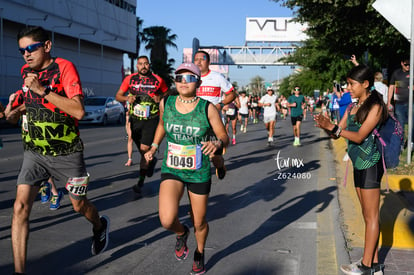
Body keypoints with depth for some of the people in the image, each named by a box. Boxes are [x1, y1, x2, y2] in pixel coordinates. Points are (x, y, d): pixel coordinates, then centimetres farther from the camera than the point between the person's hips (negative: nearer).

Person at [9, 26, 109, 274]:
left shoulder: (64, 67, -14)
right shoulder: (26, 71, 4)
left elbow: (79, 111, -27)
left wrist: (42, 89, -29)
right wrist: (18, 104, 8)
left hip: (67, 153, -4)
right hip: (35, 151, 4)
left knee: (79, 205, 12)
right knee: (21, 207, -11)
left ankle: (100, 225, 47)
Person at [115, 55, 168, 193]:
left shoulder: (158, 80, 0)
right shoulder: (130, 79, 3)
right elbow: (118, 96, 7)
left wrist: (160, 98, -9)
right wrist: (127, 98, -14)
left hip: (151, 120, -3)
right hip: (135, 119, 3)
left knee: (144, 149, -12)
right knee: (141, 149, 15)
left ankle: (141, 181, -4)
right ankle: (151, 161, 48)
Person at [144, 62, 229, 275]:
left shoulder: (207, 108, -13)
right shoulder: (166, 104, -5)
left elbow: (224, 137, -8)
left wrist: (216, 144, -30)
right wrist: (154, 146, 6)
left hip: (199, 174, -1)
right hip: (171, 171, 1)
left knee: (199, 223, 11)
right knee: (167, 220, -19)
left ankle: (199, 254, 46)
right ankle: (181, 233, 19)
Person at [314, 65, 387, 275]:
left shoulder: (374, 107, -11)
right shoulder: (352, 107, 10)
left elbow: (360, 137, -19)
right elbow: (337, 135, 7)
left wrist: (333, 127, -27)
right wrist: (327, 127, -14)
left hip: (370, 164, -8)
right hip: (358, 164, 8)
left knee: (371, 216, 0)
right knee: (367, 215, 11)